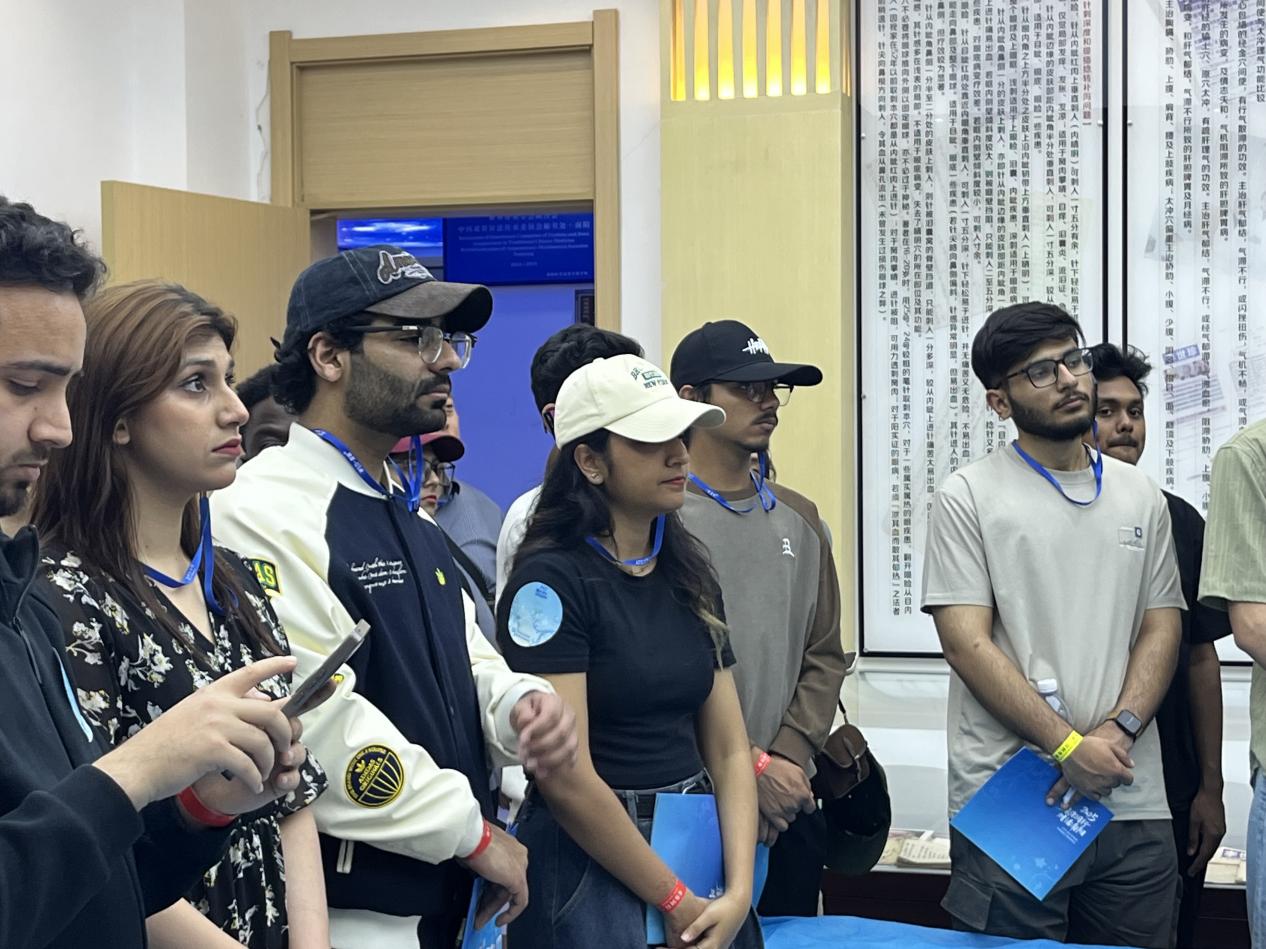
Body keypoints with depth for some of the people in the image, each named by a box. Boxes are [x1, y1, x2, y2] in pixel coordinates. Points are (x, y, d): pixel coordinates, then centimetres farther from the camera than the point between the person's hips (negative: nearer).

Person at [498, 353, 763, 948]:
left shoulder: (689, 575, 7)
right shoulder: (550, 579, -13)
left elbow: (728, 751, 5)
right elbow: (565, 777, -18)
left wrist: (738, 893, -8)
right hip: (590, 860, -6)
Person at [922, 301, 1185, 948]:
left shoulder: (1140, 495, 13)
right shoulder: (968, 498, -2)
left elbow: (1162, 624, 9)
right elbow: (968, 644, -8)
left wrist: (1119, 730, -9)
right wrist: (1069, 747, -14)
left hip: (1132, 802, 4)